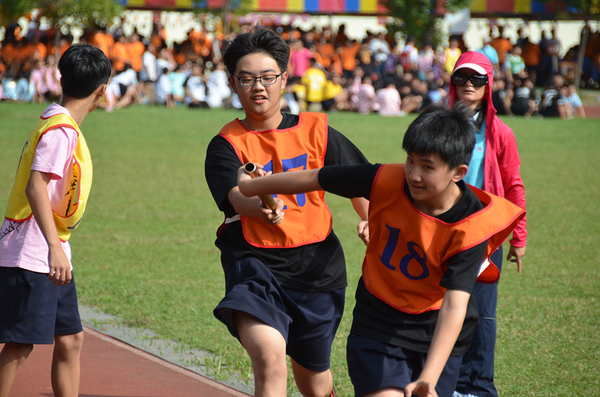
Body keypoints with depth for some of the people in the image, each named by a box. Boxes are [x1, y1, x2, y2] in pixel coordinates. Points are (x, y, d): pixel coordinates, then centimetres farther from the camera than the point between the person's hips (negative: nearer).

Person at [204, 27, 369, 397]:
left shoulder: (315, 130, 4)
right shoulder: (227, 144, -4)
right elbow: (236, 195, -22)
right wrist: (261, 206, -44)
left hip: (316, 265, 3)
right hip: (256, 263, -3)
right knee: (270, 360, -28)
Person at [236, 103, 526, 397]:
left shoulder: (470, 228, -23)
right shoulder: (388, 182, -17)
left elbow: (454, 307, -31)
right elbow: (313, 180, -2)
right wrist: (250, 187, 11)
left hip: (437, 333, 0)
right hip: (378, 325, 0)